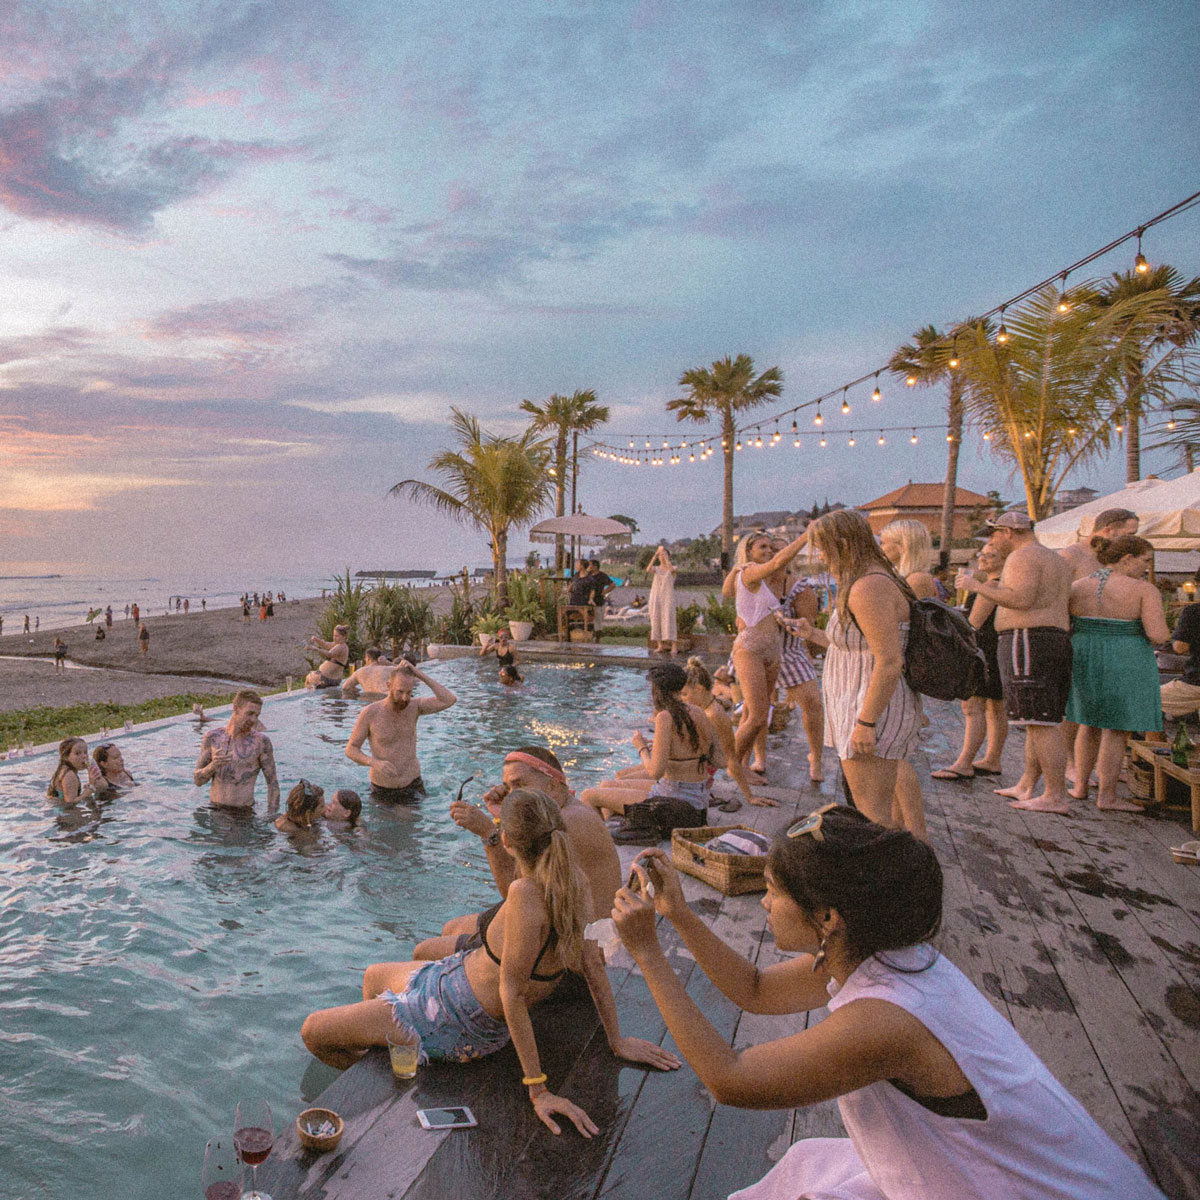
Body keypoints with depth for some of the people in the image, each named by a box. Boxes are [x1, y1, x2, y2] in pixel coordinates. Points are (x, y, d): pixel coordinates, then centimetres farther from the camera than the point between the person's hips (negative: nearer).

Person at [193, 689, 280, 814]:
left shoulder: (261, 741, -9)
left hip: (243, 813, -4)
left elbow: (273, 782, -4)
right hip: (214, 809, 4)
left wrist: (271, 817, -11)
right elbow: (197, 780, 4)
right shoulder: (212, 737, 1)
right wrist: (212, 766, -17)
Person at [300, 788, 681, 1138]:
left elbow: (513, 993, -33)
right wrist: (617, 1040, 3)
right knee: (372, 977, 33)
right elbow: (593, 963, -6)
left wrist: (538, 1089, -25)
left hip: (460, 1022, -9)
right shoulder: (574, 881, -14)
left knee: (313, 1031, 7)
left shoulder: (526, 894, -37)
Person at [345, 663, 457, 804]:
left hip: (412, 785, 1)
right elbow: (351, 749, -6)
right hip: (382, 791, -1)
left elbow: (449, 700, -19)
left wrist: (420, 674, -20)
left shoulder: (414, 707, -6)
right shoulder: (370, 713, -13)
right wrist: (374, 763, -26)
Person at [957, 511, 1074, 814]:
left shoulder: (1023, 557, -10)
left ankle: (1056, 796, -8)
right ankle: (1026, 786, 21)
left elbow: (1021, 599, -24)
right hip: (1056, 640, 11)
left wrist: (977, 586, -15)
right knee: (1041, 720, 13)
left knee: (1042, 722, -9)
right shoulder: (1058, 560, 22)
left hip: (1028, 640, -11)